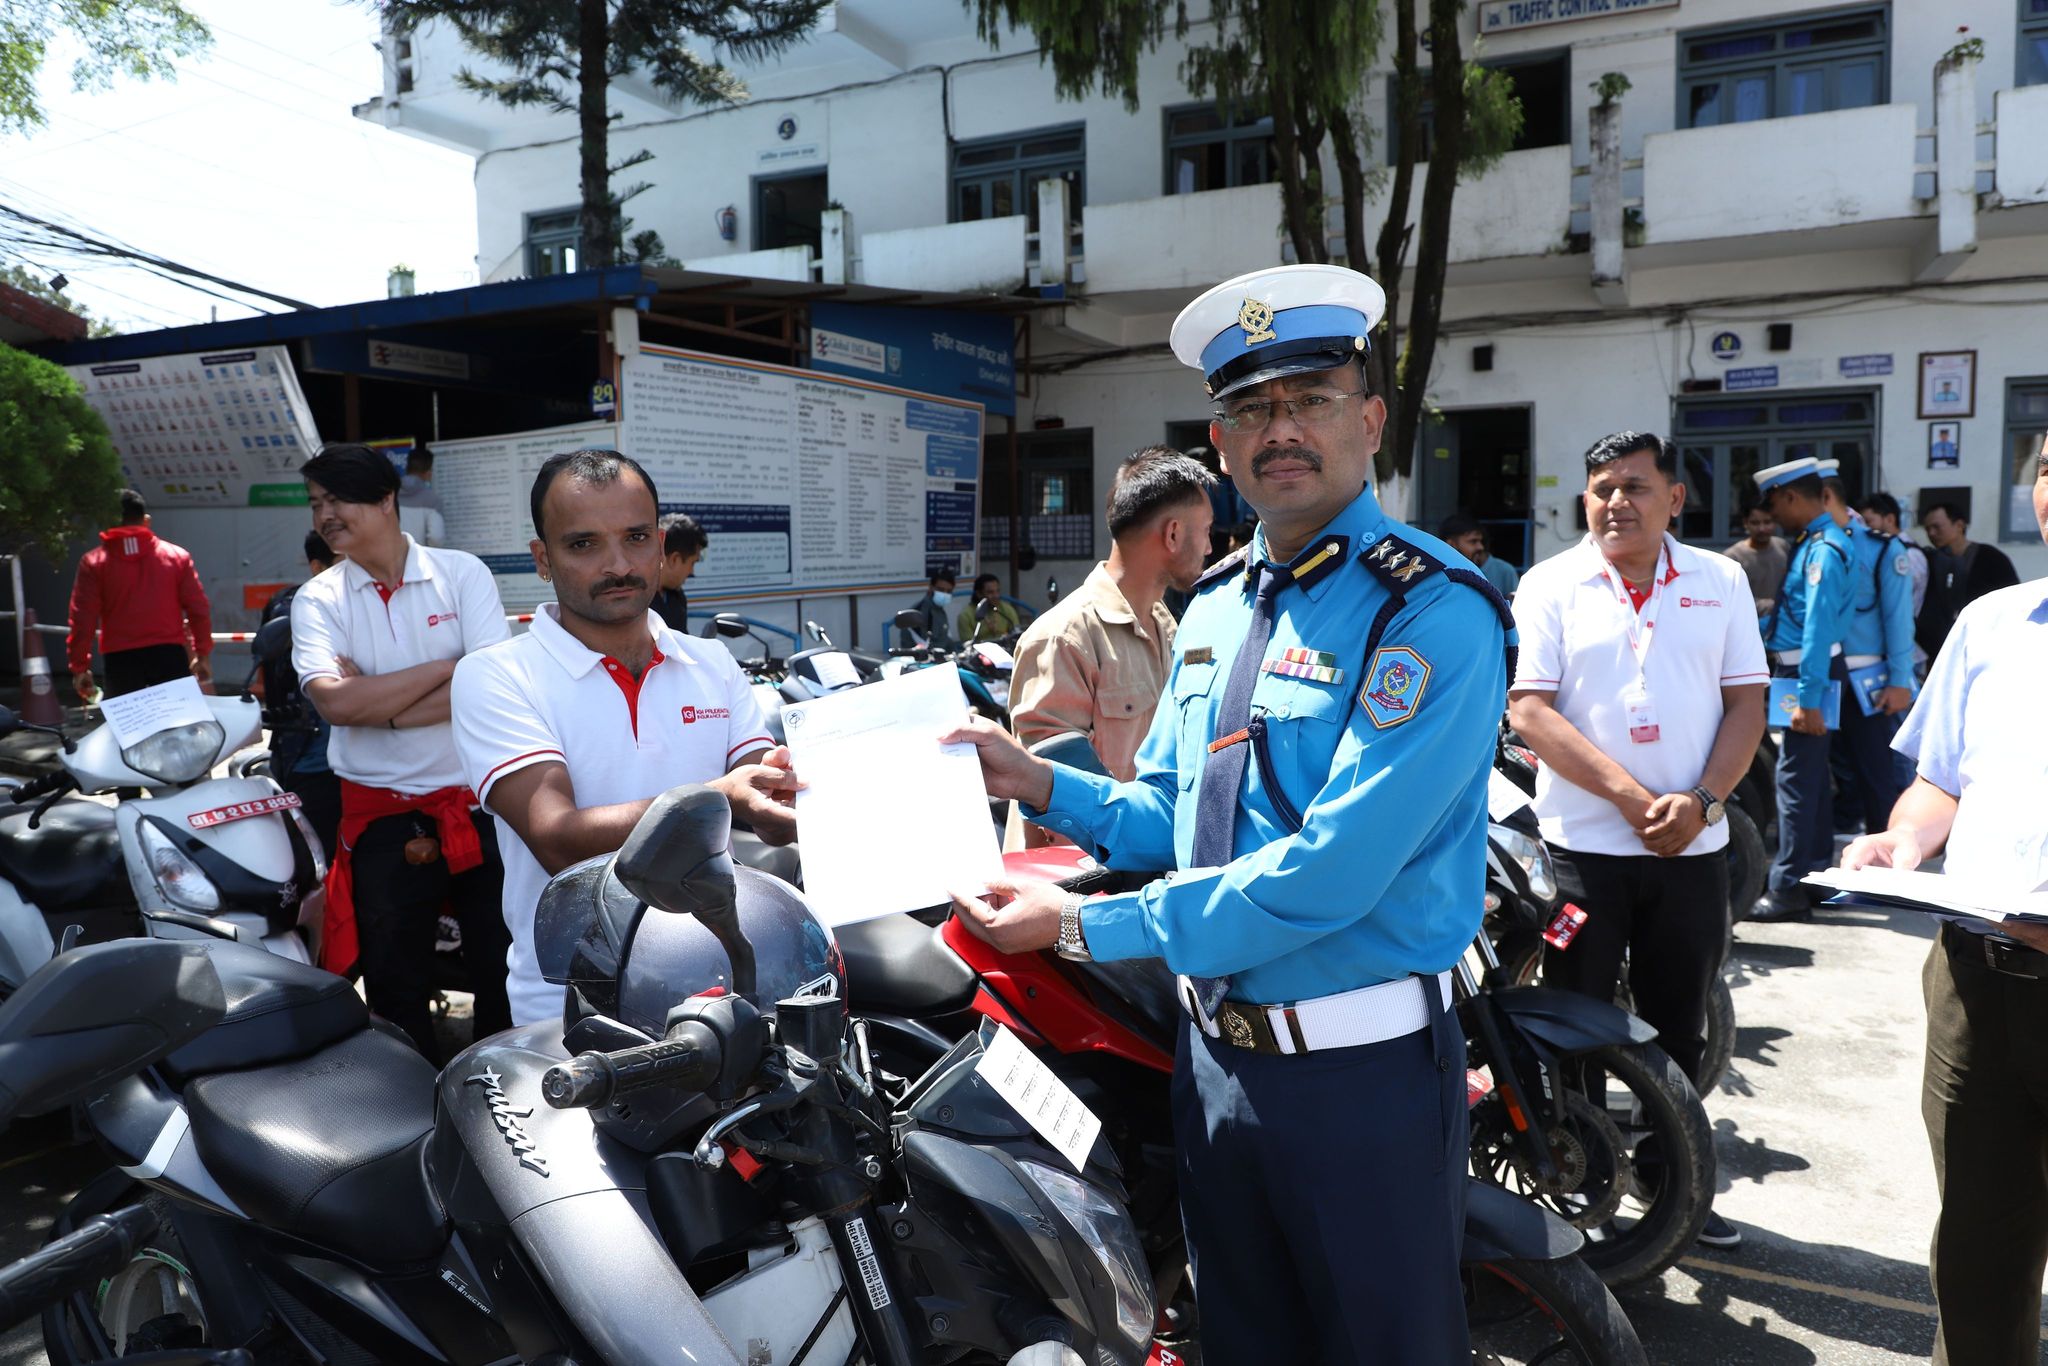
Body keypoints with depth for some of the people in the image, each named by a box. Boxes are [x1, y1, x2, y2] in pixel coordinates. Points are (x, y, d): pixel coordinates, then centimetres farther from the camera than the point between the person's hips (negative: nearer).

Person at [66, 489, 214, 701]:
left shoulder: (94, 562, 2)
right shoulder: (177, 556, 5)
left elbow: (82, 620, -1)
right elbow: (199, 610, 3)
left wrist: (80, 668, 5)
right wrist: (203, 654, 11)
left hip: (121, 660, -1)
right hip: (169, 654, 1)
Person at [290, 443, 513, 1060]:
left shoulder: (461, 573, -2)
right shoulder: (317, 599, 2)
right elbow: (336, 702, -15)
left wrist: (377, 703, -16)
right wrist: (448, 666, -14)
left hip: (478, 805, -1)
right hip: (382, 817, 1)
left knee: (506, 974, 9)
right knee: (395, 987, 13)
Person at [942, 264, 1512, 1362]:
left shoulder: (1431, 610, -18)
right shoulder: (1217, 605, 8)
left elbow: (1325, 875, -26)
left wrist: (1086, 927, -22)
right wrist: (1037, 782, -5)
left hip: (1360, 1062, -6)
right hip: (1214, 1051, 7)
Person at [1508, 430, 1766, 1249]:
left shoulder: (1721, 581, 6)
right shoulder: (1550, 586, -2)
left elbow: (1746, 702, 4)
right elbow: (1528, 711, -10)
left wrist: (1701, 800, -12)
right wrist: (1630, 798, -17)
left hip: (1693, 848, 3)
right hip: (1583, 845, -2)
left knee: (1678, 1034, 14)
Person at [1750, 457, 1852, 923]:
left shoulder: (1823, 549, -18)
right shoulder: (1806, 542, 13)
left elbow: (1820, 626, -23)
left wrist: (1809, 698, -26)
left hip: (1810, 675, -10)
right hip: (1794, 672, 10)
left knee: (1795, 778, -8)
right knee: (1812, 777, 16)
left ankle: (1788, 889, -4)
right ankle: (1815, 874, 26)